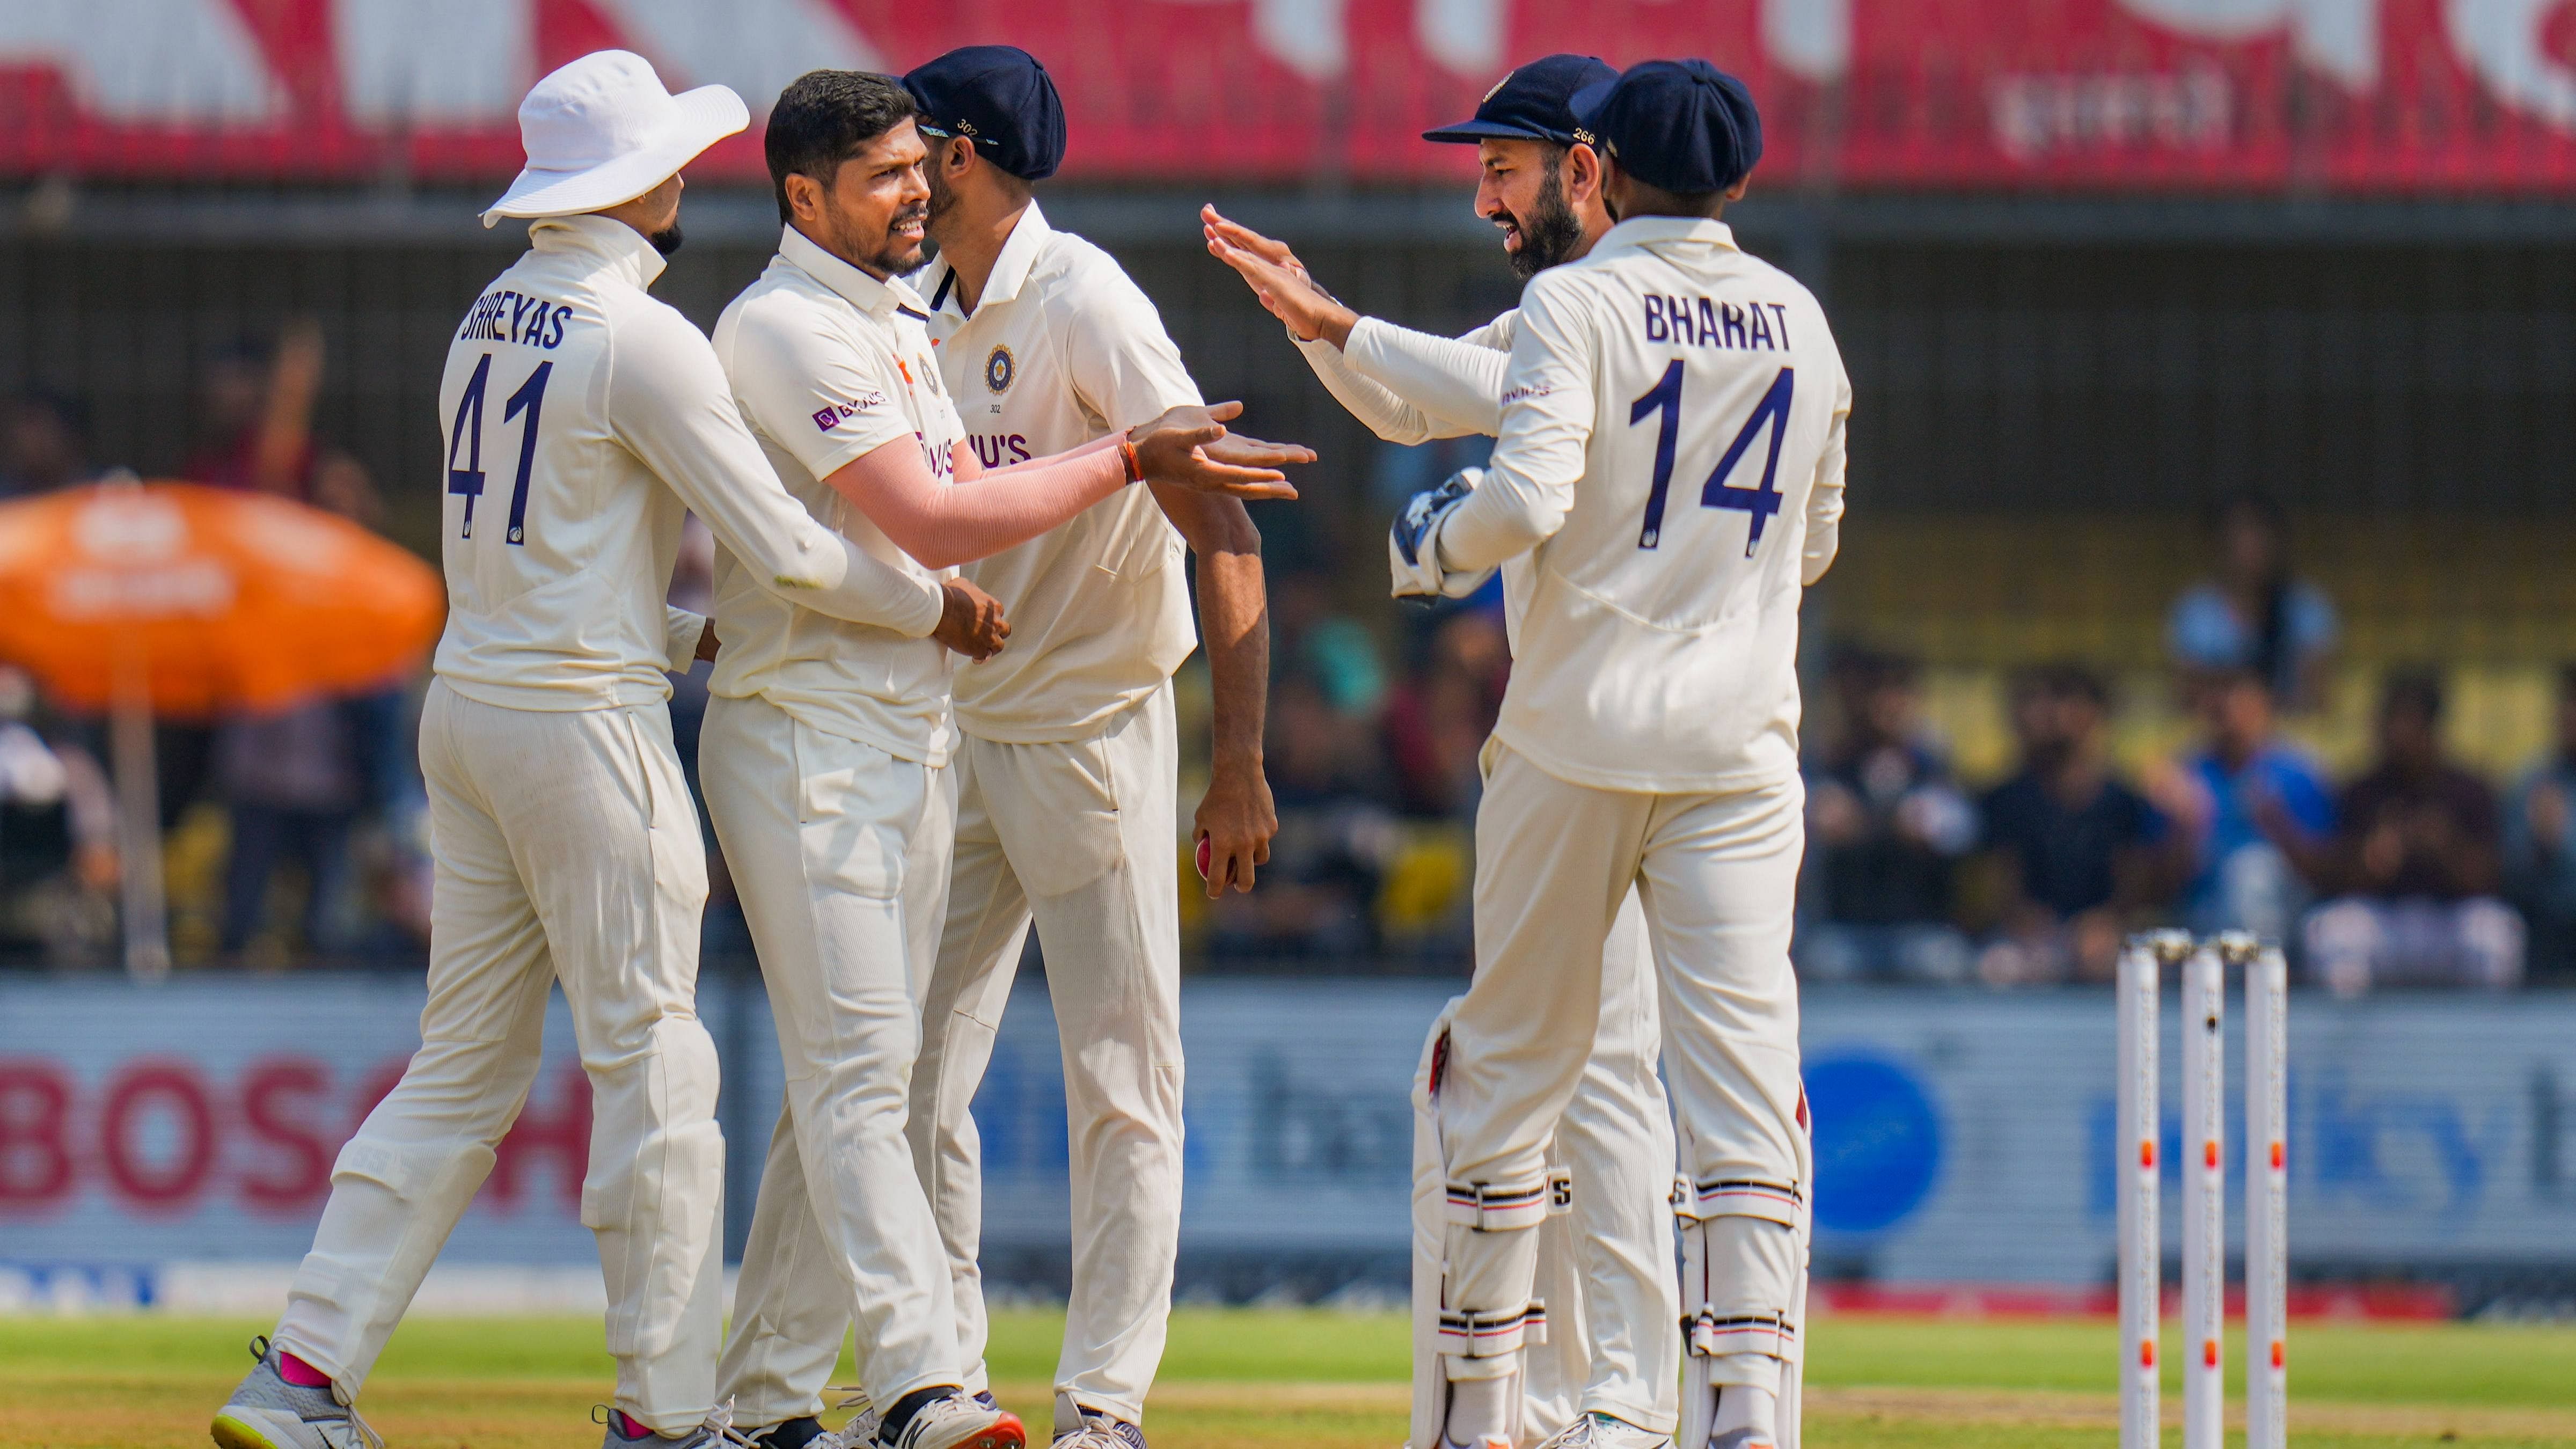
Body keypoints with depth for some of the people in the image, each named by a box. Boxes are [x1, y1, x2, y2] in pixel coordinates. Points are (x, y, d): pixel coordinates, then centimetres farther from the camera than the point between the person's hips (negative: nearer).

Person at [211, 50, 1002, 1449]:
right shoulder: (641, 339, -13)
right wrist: (928, 607, 2)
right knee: (652, 1060, -2)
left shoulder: (490, 320, 13)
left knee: (466, 1065, 10)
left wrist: (701, 638, 19)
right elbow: (783, 546, -13)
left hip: (468, 702, 8)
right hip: (583, 720, -8)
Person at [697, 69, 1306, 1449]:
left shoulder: (898, 324, 18)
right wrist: (1125, 459, -17)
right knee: (857, 1070, -14)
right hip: (808, 734, -9)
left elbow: (967, 495, 13)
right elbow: (930, 522, -20)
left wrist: (1153, 455, -2)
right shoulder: (787, 329, -14)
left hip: (915, 738, 10)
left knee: (855, 1078, 9)